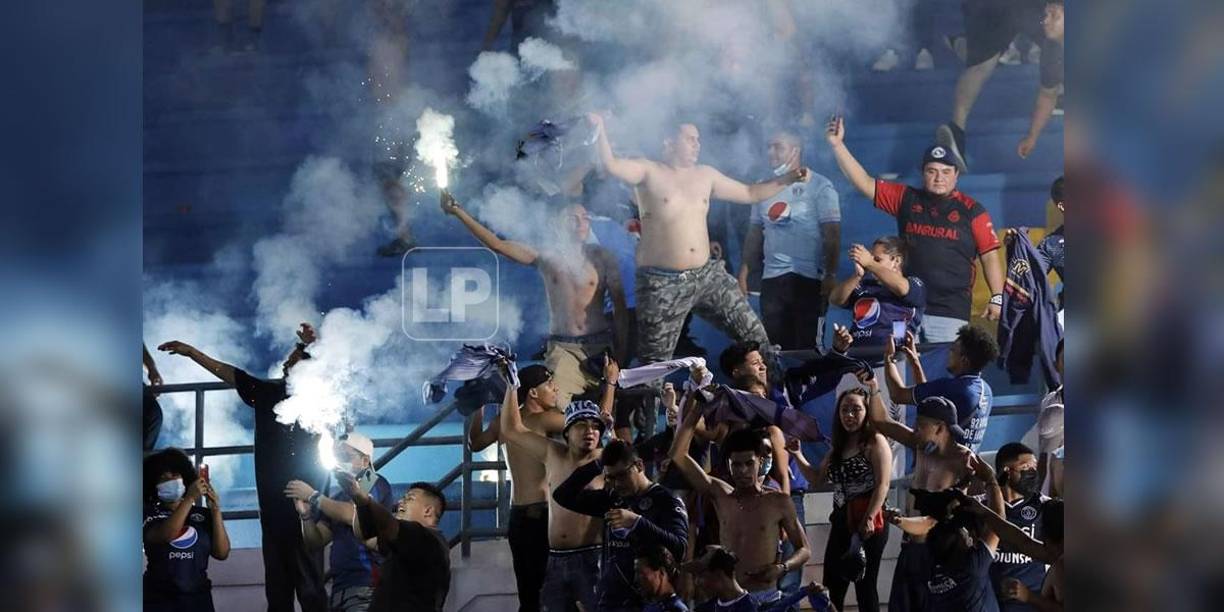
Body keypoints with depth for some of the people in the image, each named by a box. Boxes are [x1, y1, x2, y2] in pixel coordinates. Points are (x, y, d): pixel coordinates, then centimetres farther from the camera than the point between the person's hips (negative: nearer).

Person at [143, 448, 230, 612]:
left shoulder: (202, 515, 9)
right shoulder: (150, 514, 4)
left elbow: (222, 553, 3)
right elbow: (163, 536, -18)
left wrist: (215, 511, -6)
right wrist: (190, 498, -19)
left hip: (197, 598, 2)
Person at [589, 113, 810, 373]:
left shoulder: (705, 175, 14)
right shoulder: (648, 172, -3)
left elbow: (749, 194, 23)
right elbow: (611, 165, -21)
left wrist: (788, 179, 15)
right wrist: (600, 129, -36)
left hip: (707, 274, 5)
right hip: (662, 282, -5)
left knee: (753, 333, 1)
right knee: (655, 363, -2)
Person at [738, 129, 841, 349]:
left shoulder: (819, 187, -2)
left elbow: (832, 234, -6)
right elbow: (755, 233, 18)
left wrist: (831, 275, -14)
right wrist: (744, 271, 10)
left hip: (808, 278, -5)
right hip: (771, 278, 5)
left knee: (806, 346, -5)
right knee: (774, 345, 3)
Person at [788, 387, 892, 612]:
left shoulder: (875, 442, -5)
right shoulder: (839, 446, 18)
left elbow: (882, 484, -14)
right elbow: (817, 477, 28)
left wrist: (869, 519, -23)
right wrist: (798, 455, 12)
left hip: (868, 524, -8)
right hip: (841, 522, 8)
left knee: (865, 586, -4)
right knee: (831, 587, 7)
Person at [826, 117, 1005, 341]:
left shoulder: (971, 211, 5)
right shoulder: (906, 199, 13)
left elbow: (990, 255, 3)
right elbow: (864, 183, 11)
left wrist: (997, 298, -6)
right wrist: (837, 145, 4)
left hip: (951, 312, -3)